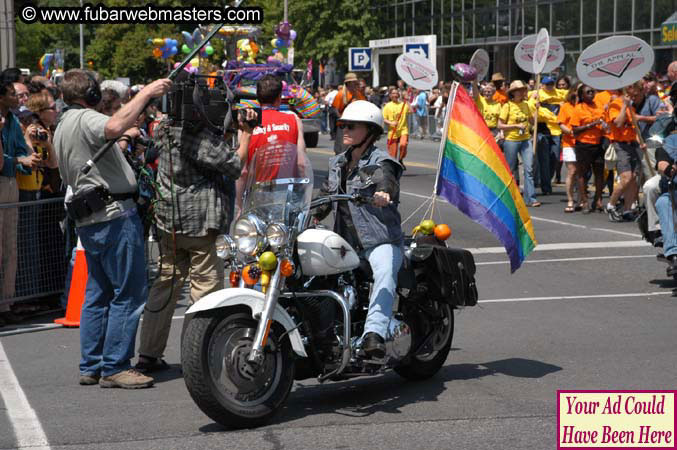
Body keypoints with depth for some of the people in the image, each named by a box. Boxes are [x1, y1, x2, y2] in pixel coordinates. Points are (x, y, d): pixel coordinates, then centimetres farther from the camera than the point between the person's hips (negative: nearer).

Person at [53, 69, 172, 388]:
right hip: (114, 214, -10)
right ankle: (114, 367, -8)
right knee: (129, 293, -7)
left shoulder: (61, 128, 21)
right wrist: (146, 92, -26)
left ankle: (91, 367, 15)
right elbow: (115, 126, -33)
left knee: (98, 294, 13)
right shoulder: (85, 119, -10)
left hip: (87, 219, 10)